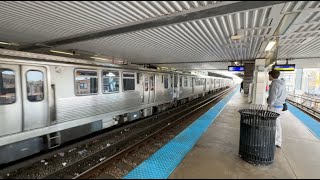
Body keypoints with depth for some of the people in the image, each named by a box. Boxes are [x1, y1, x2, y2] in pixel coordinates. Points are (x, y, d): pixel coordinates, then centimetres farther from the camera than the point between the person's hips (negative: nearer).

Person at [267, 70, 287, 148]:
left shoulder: (274, 84, -18)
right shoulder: (282, 84, 11)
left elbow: (272, 97, -21)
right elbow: (284, 95, 19)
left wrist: (269, 105, -11)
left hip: (274, 106, -9)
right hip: (280, 106, 9)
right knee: (277, 124, 16)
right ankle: (278, 142, 26)